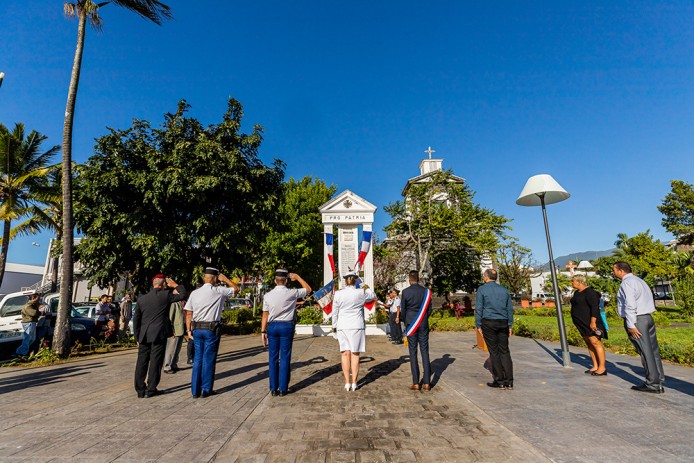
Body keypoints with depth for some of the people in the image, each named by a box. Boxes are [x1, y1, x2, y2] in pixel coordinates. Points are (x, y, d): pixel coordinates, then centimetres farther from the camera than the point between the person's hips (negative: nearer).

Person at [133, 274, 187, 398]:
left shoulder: (141, 299, 7)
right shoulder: (165, 295, -8)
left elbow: (136, 320, 9)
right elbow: (183, 294, 2)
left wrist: (138, 337, 16)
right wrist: (175, 285, 12)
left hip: (143, 336, 5)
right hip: (159, 335, -4)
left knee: (141, 363, 11)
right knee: (155, 362, 4)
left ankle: (140, 390, 18)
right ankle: (151, 389, 10)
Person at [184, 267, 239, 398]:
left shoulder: (195, 293, 3)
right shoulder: (218, 291, -9)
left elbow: (188, 313, 4)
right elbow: (236, 288, 5)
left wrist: (189, 330, 10)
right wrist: (225, 279, 13)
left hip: (197, 329, 5)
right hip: (212, 329, -4)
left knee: (197, 359, 12)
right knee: (208, 360, 5)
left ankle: (195, 391, 20)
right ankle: (206, 390, 14)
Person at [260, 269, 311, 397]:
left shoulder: (268, 295, -3)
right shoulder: (292, 293, -8)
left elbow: (265, 315, 1)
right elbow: (308, 289, 7)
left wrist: (263, 331, 8)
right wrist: (297, 277, 11)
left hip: (272, 326, 2)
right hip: (287, 326, -2)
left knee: (273, 358, 10)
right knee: (285, 358, 6)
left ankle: (273, 389, 18)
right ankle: (283, 389, 12)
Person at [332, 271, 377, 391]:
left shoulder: (338, 293, -4)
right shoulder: (361, 293, -6)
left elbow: (335, 312, 2)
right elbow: (373, 296, 14)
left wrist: (334, 326, 12)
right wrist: (367, 289, 29)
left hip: (342, 327, 0)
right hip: (357, 326, 0)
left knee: (345, 354, 7)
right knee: (355, 354, 7)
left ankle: (347, 383, 9)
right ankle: (354, 383, 12)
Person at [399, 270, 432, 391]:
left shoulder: (405, 292, -8)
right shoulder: (425, 291, -2)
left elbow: (403, 310, -3)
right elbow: (429, 308, 4)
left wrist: (401, 319, 16)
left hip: (411, 325, -2)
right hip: (423, 324, 2)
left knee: (413, 353, 5)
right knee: (425, 352, 7)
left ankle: (416, 383, 8)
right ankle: (426, 383, 9)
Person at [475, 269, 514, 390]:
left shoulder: (482, 289, -4)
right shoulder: (504, 290, 9)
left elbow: (479, 308, -6)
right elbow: (510, 309, 11)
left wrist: (478, 325, 0)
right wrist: (510, 325, 16)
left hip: (488, 322, -4)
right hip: (503, 323, 4)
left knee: (494, 352, 2)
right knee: (505, 351, 8)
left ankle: (500, 381, 7)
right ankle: (509, 382, 8)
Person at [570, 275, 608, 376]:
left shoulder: (589, 292, -15)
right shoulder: (577, 292, 13)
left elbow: (595, 307, -21)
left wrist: (593, 322, -25)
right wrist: (578, 322, 21)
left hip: (590, 322, -10)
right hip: (582, 323, 10)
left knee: (595, 342, -6)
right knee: (589, 343, 12)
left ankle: (602, 368, -1)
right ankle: (595, 366, 18)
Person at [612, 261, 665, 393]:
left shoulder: (627, 283, -13)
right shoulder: (639, 280, 18)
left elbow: (630, 305, -21)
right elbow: (650, 301, 20)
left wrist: (631, 325, -19)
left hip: (636, 319, -9)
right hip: (648, 317, 9)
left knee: (645, 352, -3)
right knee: (653, 350, 11)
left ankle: (652, 384, 3)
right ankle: (659, 382, 18)